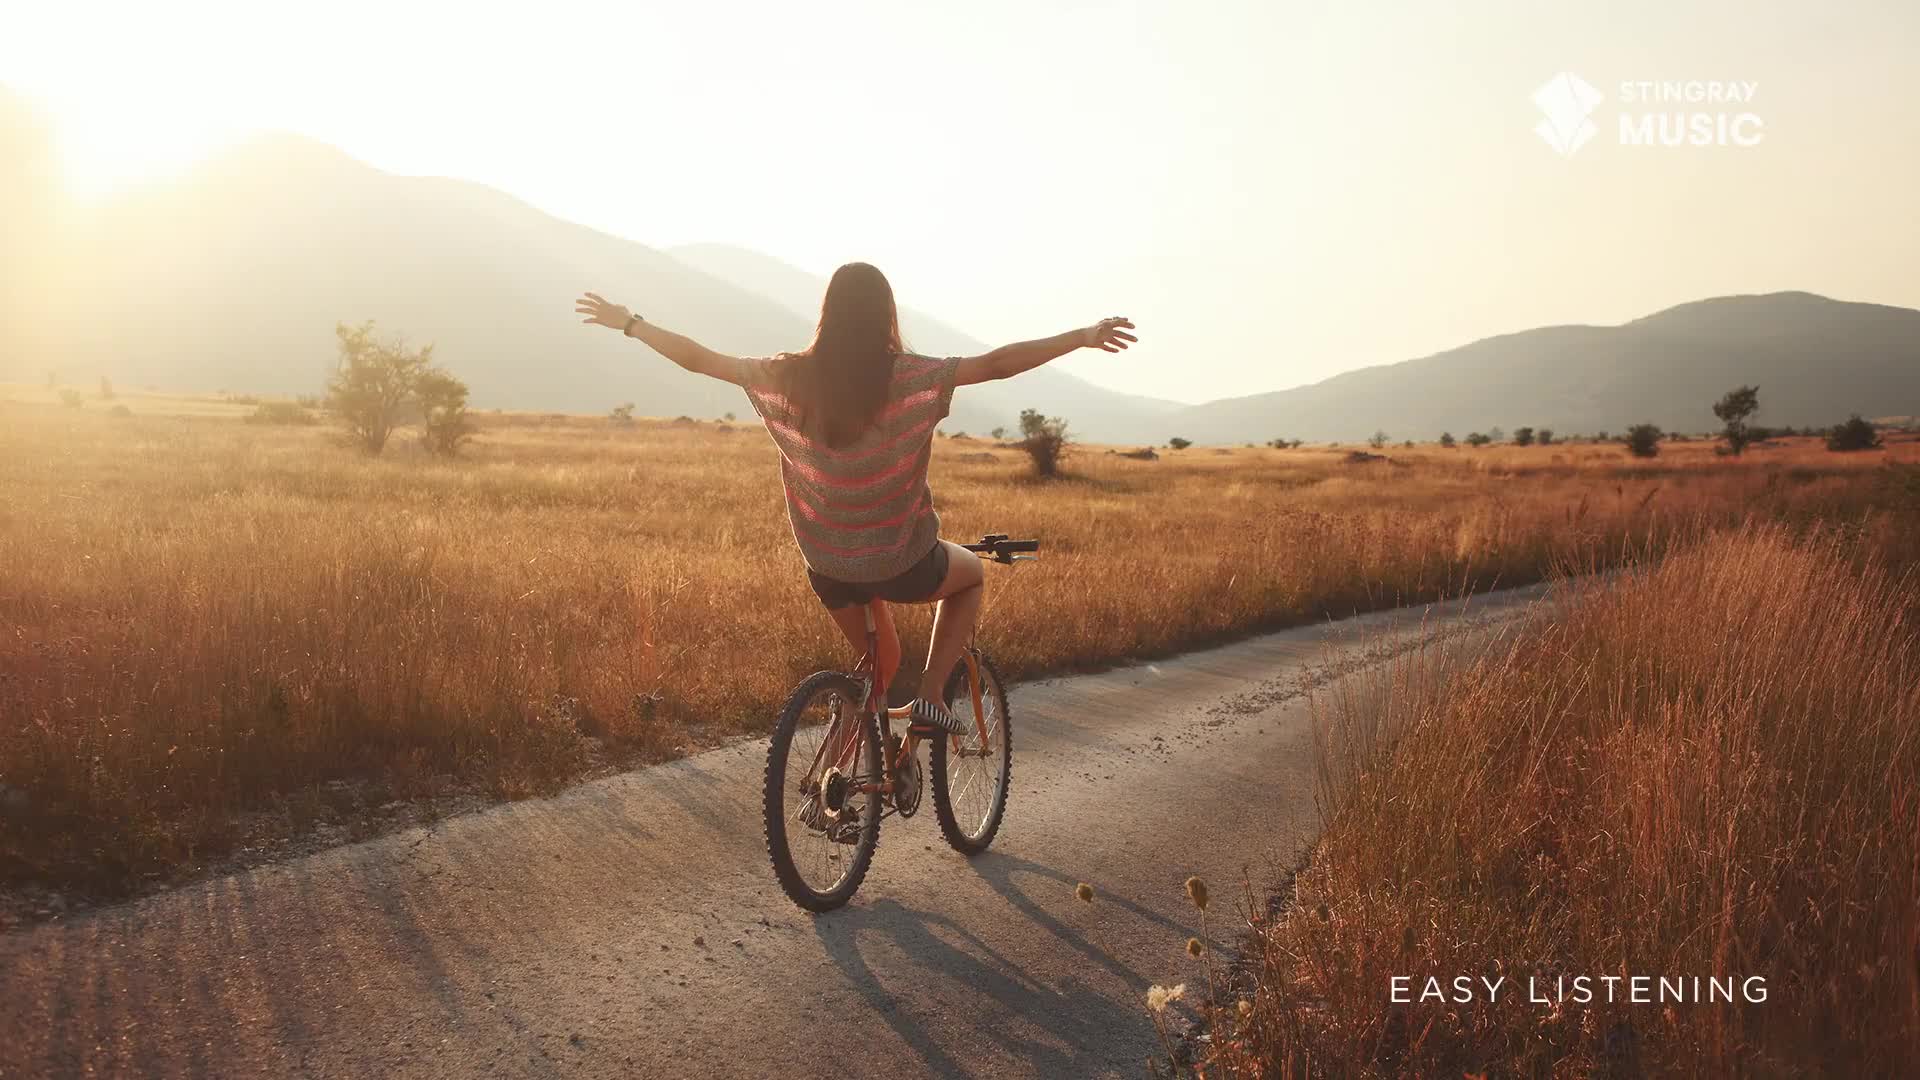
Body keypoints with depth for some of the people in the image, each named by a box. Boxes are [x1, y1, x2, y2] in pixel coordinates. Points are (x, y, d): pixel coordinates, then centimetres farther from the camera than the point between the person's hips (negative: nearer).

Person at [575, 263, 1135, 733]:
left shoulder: (790, 378, -9)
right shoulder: (910, 378, -18)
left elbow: (700, 359, 0)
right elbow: (997, 364, -17)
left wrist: (628, 324, 13)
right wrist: (1084, 337, -7)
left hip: (826, 564, 4)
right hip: (902, 562, -4)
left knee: (878, 662, 29)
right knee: (972, 575, 29)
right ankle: (931, 697, 14)